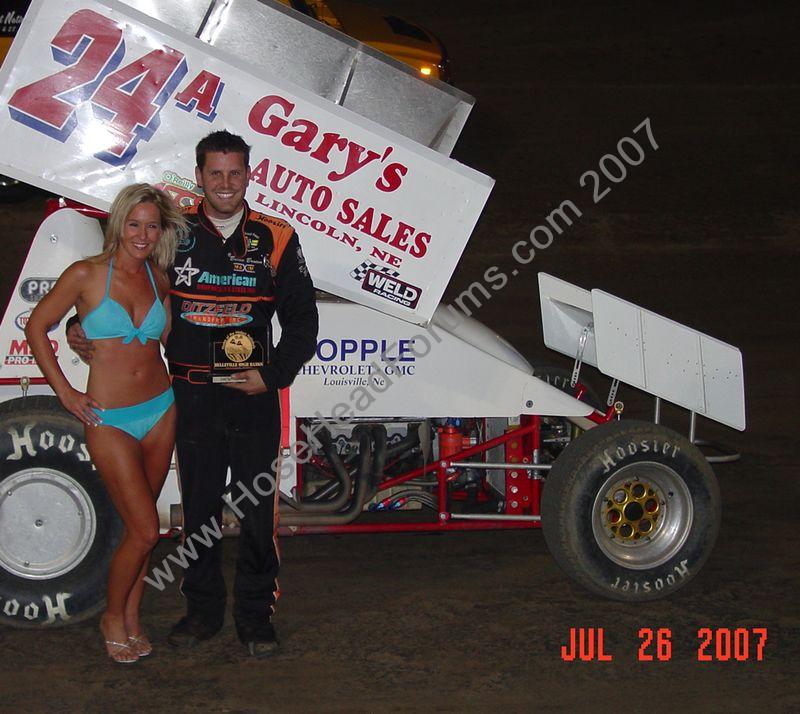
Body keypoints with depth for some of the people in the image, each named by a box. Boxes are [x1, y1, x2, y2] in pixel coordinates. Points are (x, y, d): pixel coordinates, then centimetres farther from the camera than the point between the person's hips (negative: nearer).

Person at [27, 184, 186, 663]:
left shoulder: (159, 279, 5)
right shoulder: (86, 276, -9)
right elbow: (37, 328, -1)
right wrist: (66, 392, -4)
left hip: (160, 410, 5)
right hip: (109, 420, -5)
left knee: (141, 526, 10)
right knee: (145, 529, -8)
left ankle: (132, 616, 25)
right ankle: (113, 618, 13)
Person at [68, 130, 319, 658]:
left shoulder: (275, 239, 1)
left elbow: (302, 319, 5)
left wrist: (274, 374, -5)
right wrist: (85, 330, -1)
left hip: (254, 397, -1)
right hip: (193, 397, 1)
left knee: (258, 510, 2)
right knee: (199, 508, 10)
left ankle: (256, 614, 13)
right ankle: (203, 609, 22)